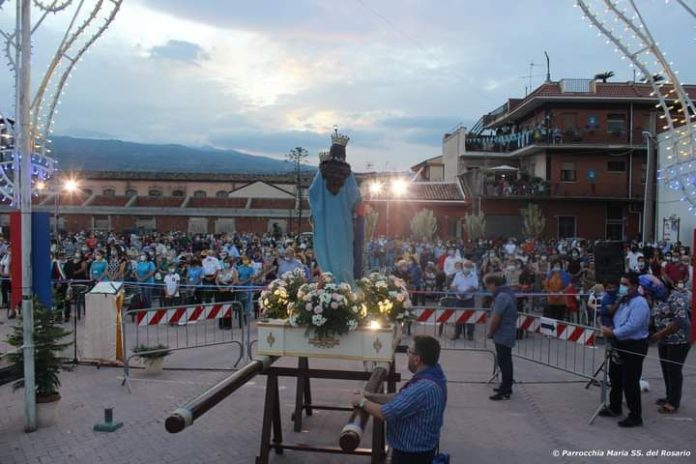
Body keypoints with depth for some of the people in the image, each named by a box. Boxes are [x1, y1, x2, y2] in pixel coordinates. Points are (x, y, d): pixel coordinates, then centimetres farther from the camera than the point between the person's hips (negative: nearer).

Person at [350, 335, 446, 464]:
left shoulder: (423, 388, -35)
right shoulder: (432, 373, -4)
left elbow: (385, 413, -28)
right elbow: (402, 398, 7)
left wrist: (362, 401, -11)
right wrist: (371, 396, 0)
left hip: (412, 454, -9)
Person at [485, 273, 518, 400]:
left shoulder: (501, 296, -22)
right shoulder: (507, 293, 11)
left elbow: (495, 318, -24)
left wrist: (490, 332, -9)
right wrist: (492, 332, 14)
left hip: (502, 335, -10)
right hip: (507, 334, 10)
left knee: (504, 362, -4)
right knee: (505, 362, 19)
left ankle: (505, 392, 2)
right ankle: (506, 387, 31)